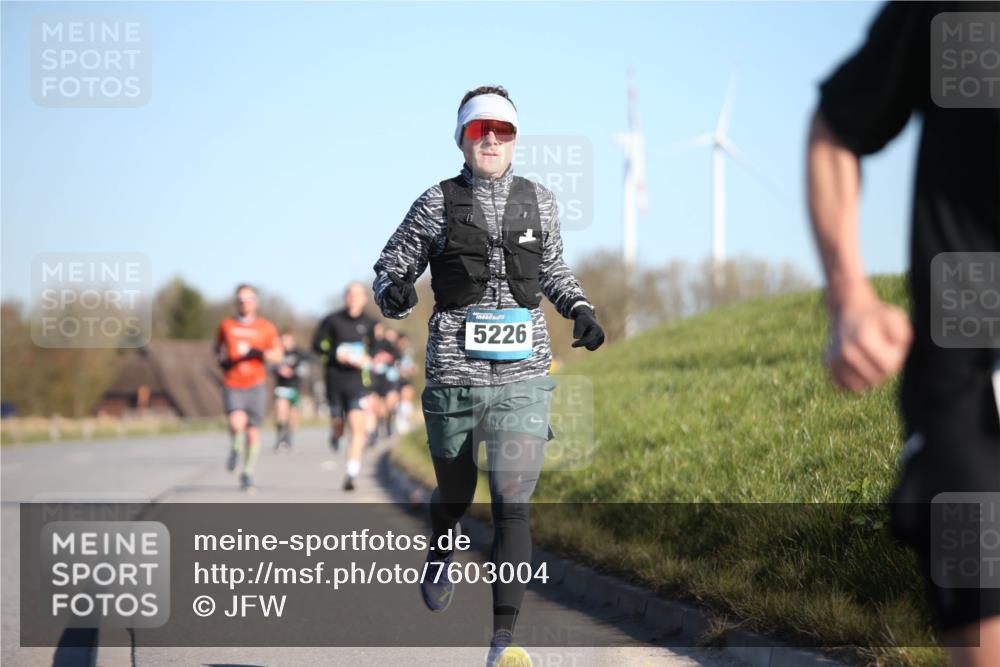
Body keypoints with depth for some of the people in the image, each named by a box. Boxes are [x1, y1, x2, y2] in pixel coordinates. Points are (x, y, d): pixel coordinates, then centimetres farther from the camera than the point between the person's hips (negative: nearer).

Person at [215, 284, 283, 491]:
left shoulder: (266, 327, 5)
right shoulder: (226, 325, 9)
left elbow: (277, 355, 0)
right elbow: (218, 348, 26)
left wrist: (254, 352, -15)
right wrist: (221, 358, 3)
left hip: (256, 386, 0)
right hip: (232, 386, 0)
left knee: (253, 431, 3)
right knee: (237, 423, -24)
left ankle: (247, 473, 18)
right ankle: (235, 449, 8)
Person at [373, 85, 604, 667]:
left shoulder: (540, 202, 8)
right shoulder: (437, 204, 1)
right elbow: (390, 270, 7)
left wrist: (581, 311, 6)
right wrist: (395, 295, -16)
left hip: (523, 377, 1)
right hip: (454, 375, -1)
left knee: (513, 504, -11)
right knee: (455, 495, 16)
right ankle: (441, 557, 52)